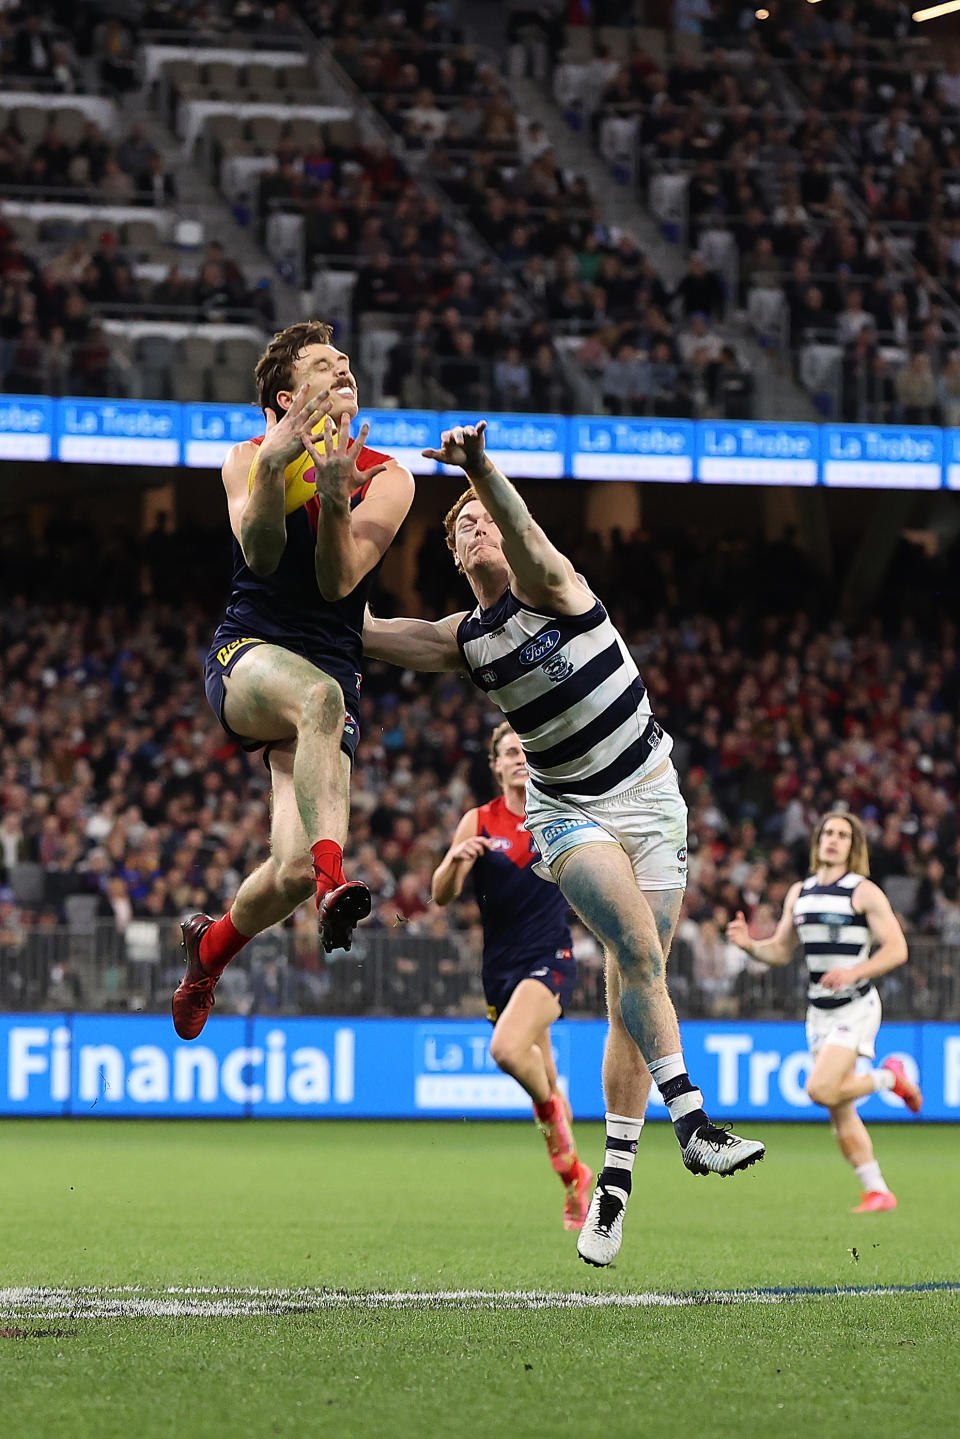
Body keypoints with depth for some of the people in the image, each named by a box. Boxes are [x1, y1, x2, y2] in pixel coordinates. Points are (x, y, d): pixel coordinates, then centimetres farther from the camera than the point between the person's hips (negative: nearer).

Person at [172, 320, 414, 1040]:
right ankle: (333, 875, -52)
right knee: (320, 694, -40)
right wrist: (274, 464, -32)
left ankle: (211, 947, 23)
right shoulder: (249, 459, 4)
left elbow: (339, 580, -10)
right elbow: (259, 553, -16)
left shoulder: (387, 479, 4)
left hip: (331, 672, 2)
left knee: (293, 871, -11)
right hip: (247, 655, -2)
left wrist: (335, 499, -28)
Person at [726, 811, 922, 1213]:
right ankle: (877, 1191, 11)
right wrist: (749, 944, -5)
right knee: (840, 1112, 4)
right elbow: (780, 951, 16)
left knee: (821, 1089, -22)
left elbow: (897, 949, -12)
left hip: (856, 1006, -6)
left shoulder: (864, 892, -7)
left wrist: (854, 972, -25)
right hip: (819, 1010, 6)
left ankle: (890, 1077, 4)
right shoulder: (799, 892, 11)